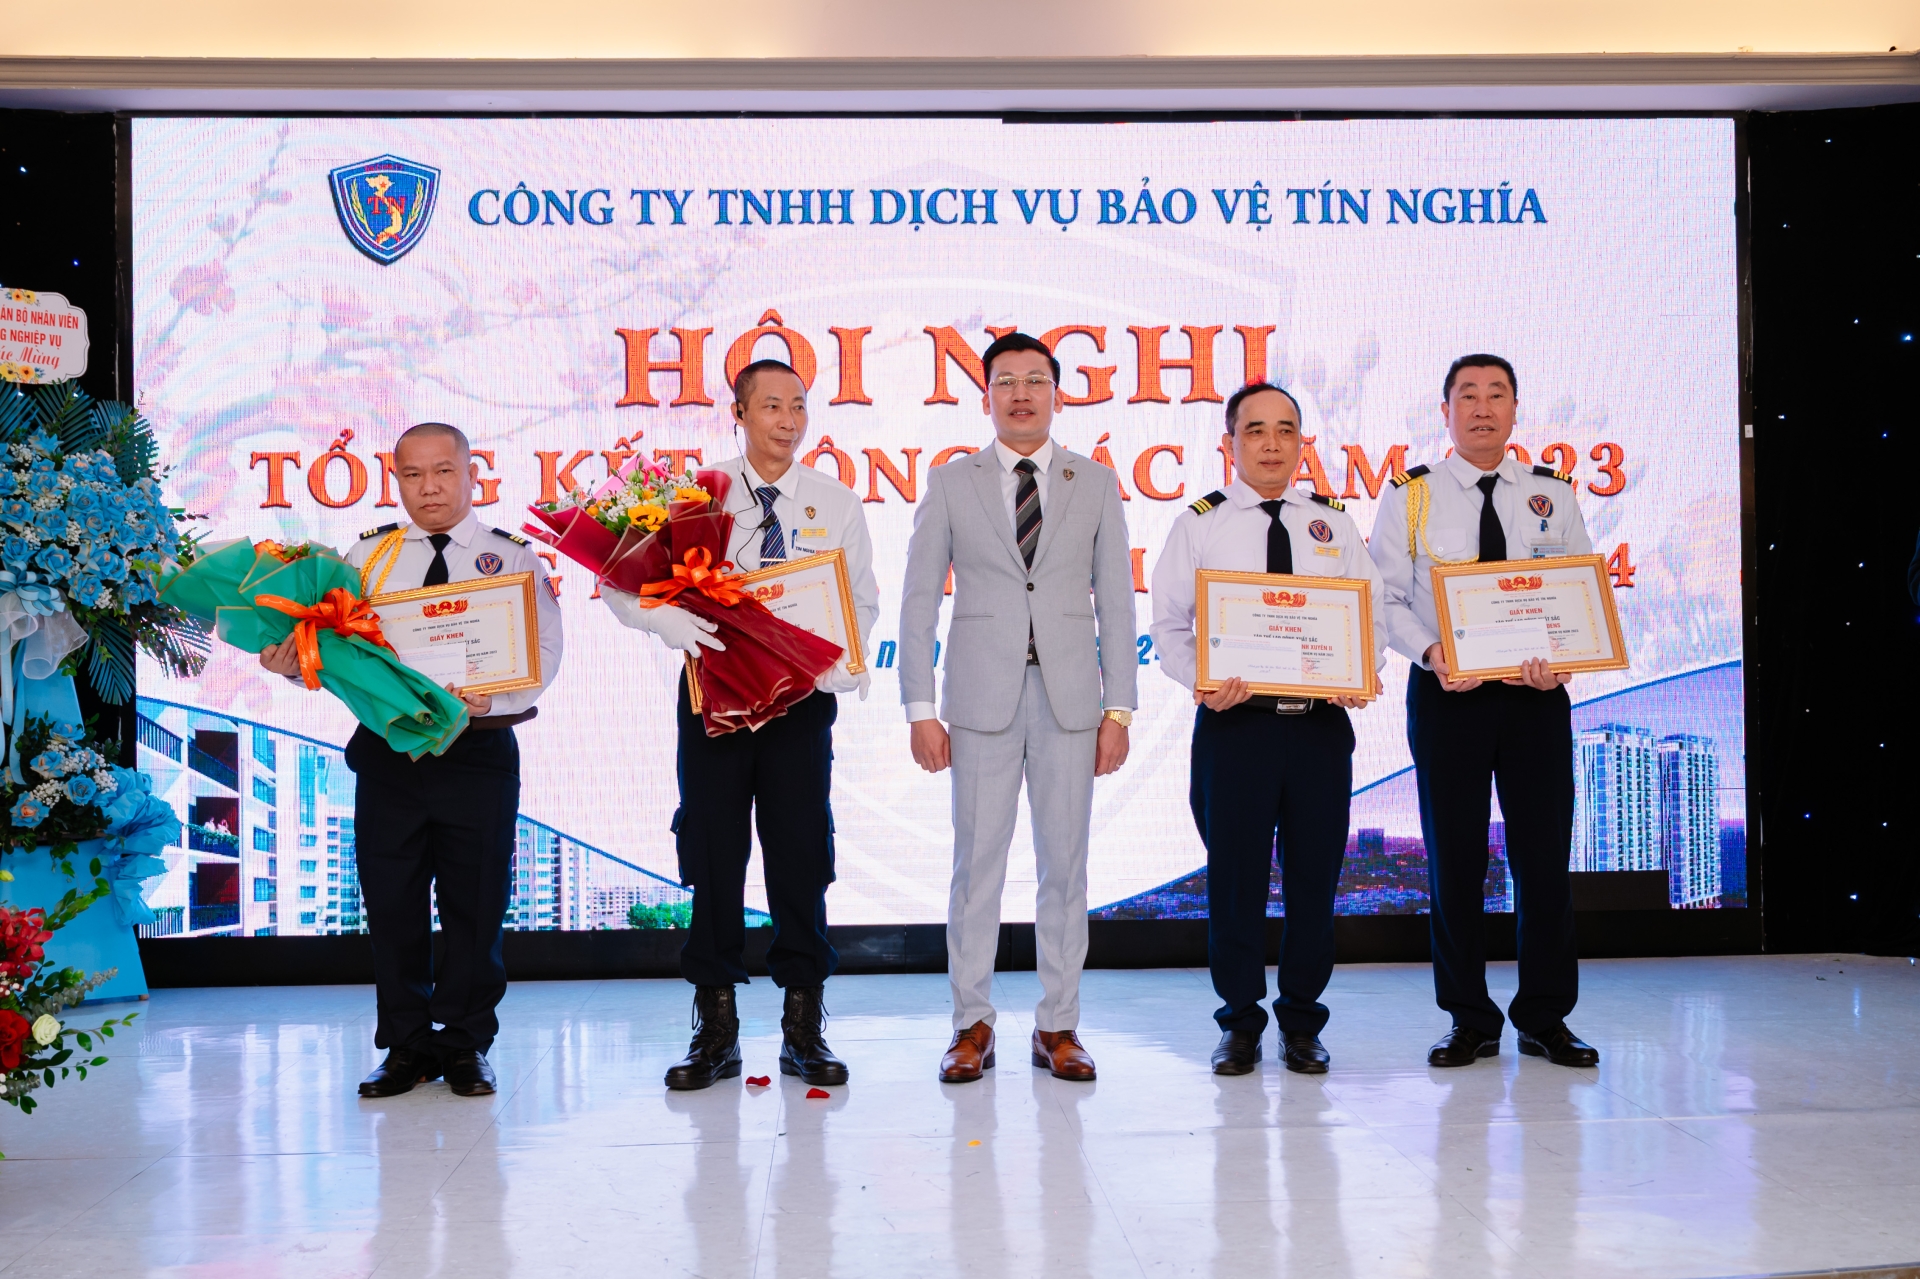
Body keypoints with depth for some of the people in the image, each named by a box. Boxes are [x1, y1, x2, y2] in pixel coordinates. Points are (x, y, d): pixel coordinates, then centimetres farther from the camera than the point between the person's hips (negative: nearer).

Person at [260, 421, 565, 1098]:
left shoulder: (513, 555, 4)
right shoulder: (369, 555, 11)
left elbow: (545, 652, -7)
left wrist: (487, 701, -23)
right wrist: (293, 662, -19)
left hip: (479, 749, -2)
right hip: (387, 749, 2)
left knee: (475, 904, 4)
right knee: (391, 902, 6)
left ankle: (465, 1043, 20)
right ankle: (407, 1044, 21)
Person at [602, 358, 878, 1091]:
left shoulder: (837, 504, 7)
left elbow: (862, 599, 5)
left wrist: (846, 659, -15)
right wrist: (665, 616, -24)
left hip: (802, 695, 1)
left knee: (801, 857, 3)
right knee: (712, 857, 5)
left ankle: (803, 1029, 16)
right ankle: (716, 1029, 17)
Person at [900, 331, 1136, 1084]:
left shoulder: (1096, 485, 9)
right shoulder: (950, 485, 5)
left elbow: (1115, 602, 7)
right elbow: (919, 601, 3)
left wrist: (1118, 710, 0)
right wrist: (919, 709, -4)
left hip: (1070, 698, 1)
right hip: (982, 698, -1)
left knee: (1064, 864, 5)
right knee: (977, 863, 2)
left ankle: (1058, 1027, 16)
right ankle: (973, 1024, 14)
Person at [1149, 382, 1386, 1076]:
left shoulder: (1334, 523, 12)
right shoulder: (1199, 524, 4)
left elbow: (1373, 616, 9)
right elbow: (1170, 627, -1)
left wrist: (1361, 673, -11)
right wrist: (1205, 680, -19)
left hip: (1322, 723, 2)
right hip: (1234, 722, -2)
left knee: (1315, 875, 7)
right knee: (1235, 875, 3)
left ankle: (1302, 1021, 22)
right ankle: (1240, 1021, 19)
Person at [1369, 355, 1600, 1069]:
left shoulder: (1553, 495, 9)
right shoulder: (1411, 496, 3)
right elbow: (1387, 597, -2)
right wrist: (1432, 653, -19)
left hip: (1537, 693, 2)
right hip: (1446, 690, -1)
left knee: (1545, 854, 4)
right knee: (1454, 857, 4)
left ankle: (1544, 1020, 18)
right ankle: (1470, 1022, 16)